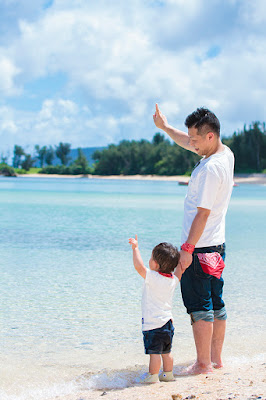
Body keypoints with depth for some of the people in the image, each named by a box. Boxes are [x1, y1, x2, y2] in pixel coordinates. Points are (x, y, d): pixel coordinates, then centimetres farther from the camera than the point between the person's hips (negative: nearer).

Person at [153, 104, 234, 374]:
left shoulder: (211, 169, -23)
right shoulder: (226, 154, 6)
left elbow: (203, 213, -23)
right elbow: (188, 144, 24)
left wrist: (187, 249, -20)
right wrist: (165, 127, 23)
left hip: (199, 249, -10)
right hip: (217, 246, 10)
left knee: (199, 307, -2)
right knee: (216, 304, 13)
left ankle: (204, 363, 6)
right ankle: (216, 359, 22)